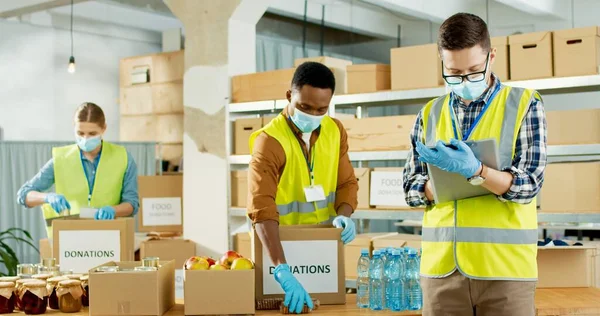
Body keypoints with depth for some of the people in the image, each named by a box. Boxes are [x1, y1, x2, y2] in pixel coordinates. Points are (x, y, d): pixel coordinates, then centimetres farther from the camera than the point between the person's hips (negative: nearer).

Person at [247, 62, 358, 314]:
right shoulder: (269, 141, -23)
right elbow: (261, 209, -34)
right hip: (282, 243, -5)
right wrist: (283, 271, -44)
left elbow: (347, 182, 4)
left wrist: (344, 215, -19)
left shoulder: (335, 131, -4)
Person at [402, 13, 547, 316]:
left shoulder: (524, 105, 0)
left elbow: (528, 185, -7)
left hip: (505, 266, -2)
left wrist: (474, 171, -23)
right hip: (441, 265, 3)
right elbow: (411, 188, 9)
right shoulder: (430, 114, 9)